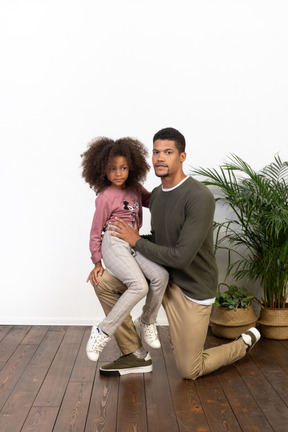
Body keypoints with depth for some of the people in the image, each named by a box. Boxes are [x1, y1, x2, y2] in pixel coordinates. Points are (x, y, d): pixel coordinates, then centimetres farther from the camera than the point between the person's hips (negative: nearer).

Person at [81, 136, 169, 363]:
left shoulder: (135, 187, 11)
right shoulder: (105, 197, -7)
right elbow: (96, 231, -1)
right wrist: (97, 263, 2)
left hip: (134, 244, 7)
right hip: (114, 244, -6)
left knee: (160, 275, -16)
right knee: (139, 286, -25)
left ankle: (147, 322, 8)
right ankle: (103, 332, -10)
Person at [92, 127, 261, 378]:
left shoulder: (199, 198, -25)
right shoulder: (156, 194, 3)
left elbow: (181, 257, -29)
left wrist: (137, 242, -18)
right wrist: (124, 243, 2)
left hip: (192, 288, -7)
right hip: (162, 275, 7)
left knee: (190, 371, 2)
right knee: (105, 283, -7)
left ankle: (246, 342, 30)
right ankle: (136, 355, 7)